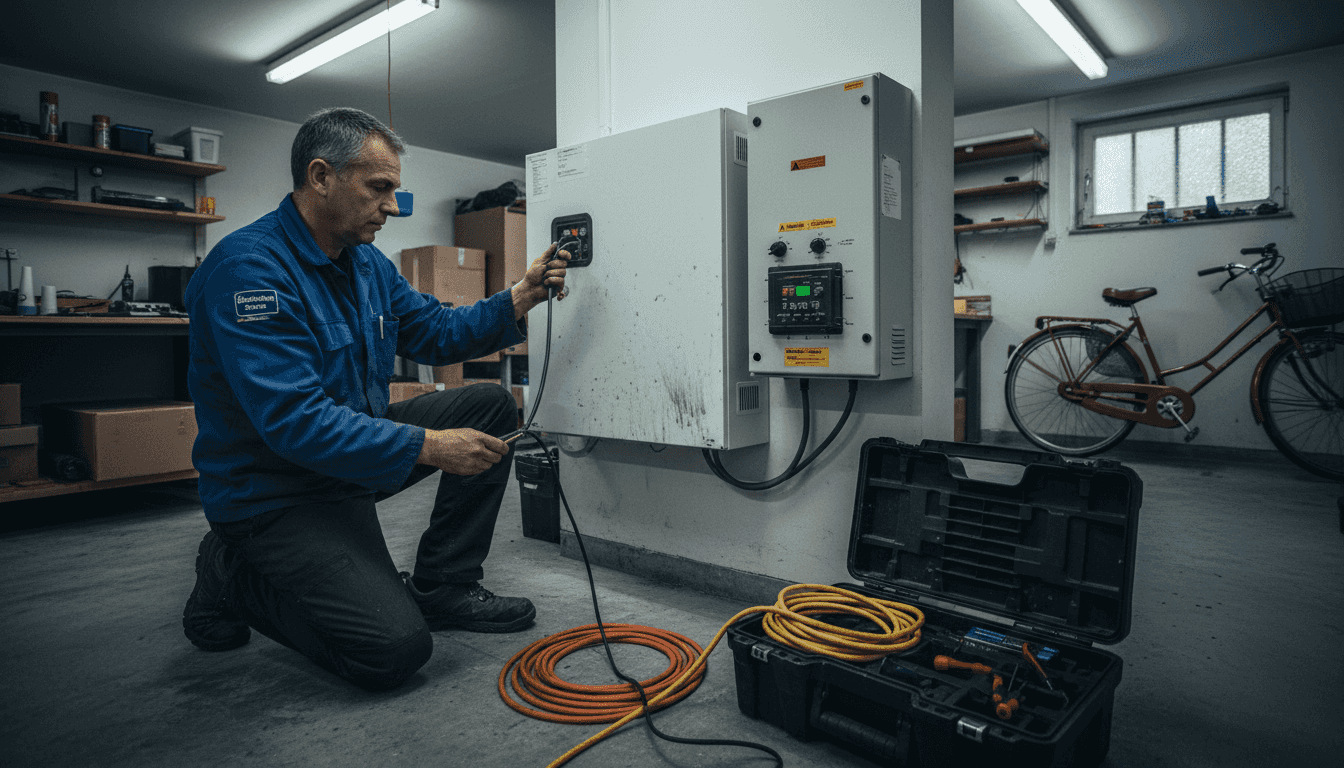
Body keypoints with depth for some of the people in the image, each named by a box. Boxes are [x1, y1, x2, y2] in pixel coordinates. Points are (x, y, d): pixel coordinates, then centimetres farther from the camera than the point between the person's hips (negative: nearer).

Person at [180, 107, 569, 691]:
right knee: (395, 649, -19)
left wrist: (518, 300, -4)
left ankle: (442, 587, 7)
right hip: (273, 491, -9)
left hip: (353, 448, 9)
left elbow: (436, 332, 11)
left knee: (491, 407, 0)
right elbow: (293, 421, -30)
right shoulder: (249, 267, -24)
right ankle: (234, 579, 7)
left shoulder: (366, 263, 5)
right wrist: (425, 446, -30)